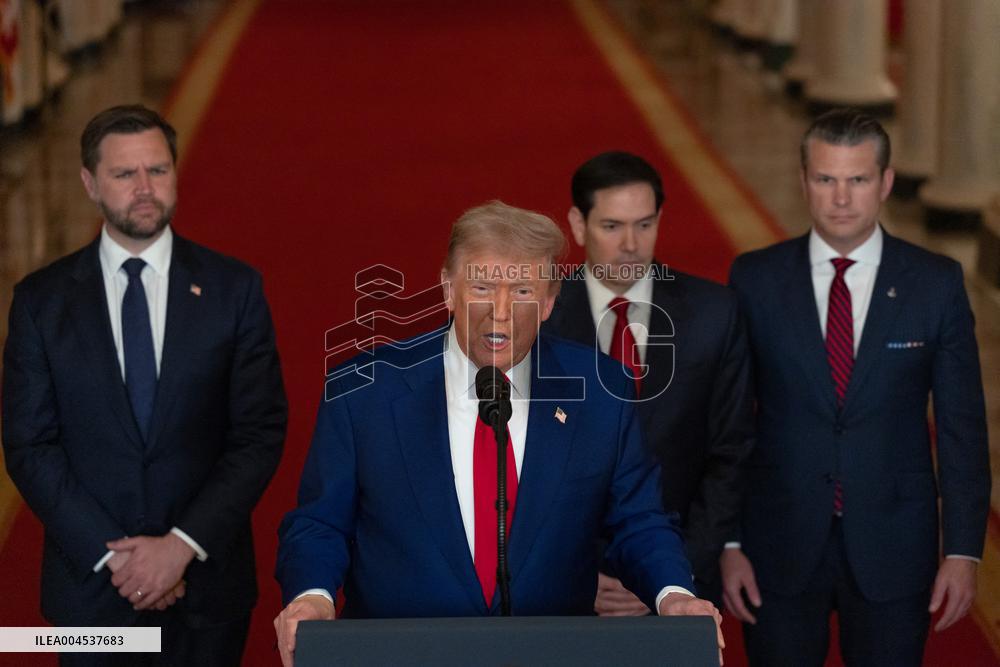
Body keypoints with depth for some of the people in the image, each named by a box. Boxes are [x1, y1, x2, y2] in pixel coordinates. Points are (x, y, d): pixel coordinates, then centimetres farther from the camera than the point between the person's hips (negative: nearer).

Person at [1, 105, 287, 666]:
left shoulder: (235, 289, 0)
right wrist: (112, 555, -12)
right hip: (91, 585, 0)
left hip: (207, 579, 0)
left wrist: (183, 545, -13)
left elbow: (262, 433, -3)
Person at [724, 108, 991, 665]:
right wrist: (728, 544, -3)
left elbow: (962, 425, 1)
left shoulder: (937, 283, -1)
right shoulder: (755, 279, 0)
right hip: (781, 546, 0)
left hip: (892, 549, 0)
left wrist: (964, 551, -3)